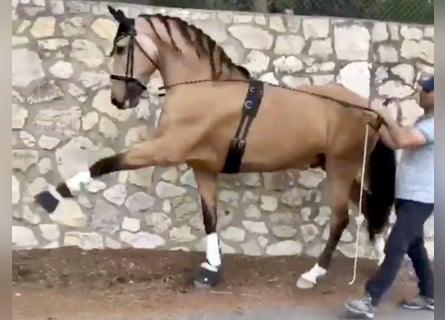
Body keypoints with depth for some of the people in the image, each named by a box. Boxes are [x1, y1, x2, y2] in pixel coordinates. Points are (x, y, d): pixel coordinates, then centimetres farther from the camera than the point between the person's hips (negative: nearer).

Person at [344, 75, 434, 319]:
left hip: (419, 199, -10)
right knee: (414, 246, 17)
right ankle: (428, 296, 28)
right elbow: (395, 143, 18)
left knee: (394, 248, -12)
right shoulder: (424, 121, 14)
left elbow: (403, 140, -33)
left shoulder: (434, 125, -19)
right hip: (407, 197, 10)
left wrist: (387, 116, -21)